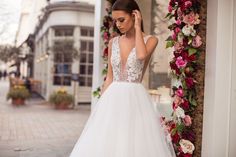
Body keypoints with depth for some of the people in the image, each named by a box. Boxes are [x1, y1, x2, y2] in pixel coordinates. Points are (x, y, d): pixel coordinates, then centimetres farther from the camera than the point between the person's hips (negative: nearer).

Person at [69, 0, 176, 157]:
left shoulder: (150, 39, -1)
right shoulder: (113, 42, 10)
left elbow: (141, 55, -25)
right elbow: (109, 77, 12)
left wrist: (137, 27, -11)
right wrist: (101, 104, 9)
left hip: (135, 99, -4)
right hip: (113, 99, 4)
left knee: (135, 144, -2)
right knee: (104, 143, 5)